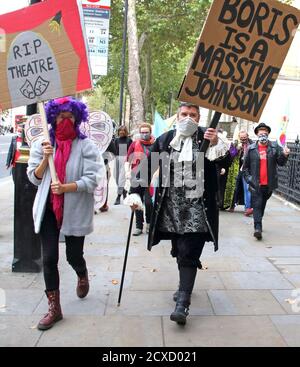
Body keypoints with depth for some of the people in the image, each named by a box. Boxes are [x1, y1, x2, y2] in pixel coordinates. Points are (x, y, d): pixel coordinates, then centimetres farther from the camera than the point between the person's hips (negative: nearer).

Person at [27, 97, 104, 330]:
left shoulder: (85, 145, -5)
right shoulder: (42, 144, 5)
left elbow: (92, 180, -12)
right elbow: (34, 178, 4)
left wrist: (66, 188, -23)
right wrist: (45, 159, -13)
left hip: (75, 209, -2)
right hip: (48, 208, 3)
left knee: (74, 256, 8)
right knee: (49, 258, 1)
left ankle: (83, 276, 45)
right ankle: (54, 308, 16)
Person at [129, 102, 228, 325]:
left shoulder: (207, 137, -1)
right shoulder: (165, 139, 5)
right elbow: (147, 166, 8)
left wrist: (216, 144, -29)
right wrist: (135, 192, 2)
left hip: (196, 208, -3)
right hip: (171, 207, 3)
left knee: (189, 254, -6)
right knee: (179, 251, 15)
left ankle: (182, 303, -3)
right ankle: (186, 286, 39)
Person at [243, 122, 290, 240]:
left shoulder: (275, 147, 2)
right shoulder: (251, 148, 1)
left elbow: (281, 163, -4)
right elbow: (245, 166, 7)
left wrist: (284, 155, -23)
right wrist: (248, 178, 0)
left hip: (269, 184, 2)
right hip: (256, 184, -2)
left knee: (263, 204, 17)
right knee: (257, 205, -7)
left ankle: (258, 224, 34)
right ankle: (258, 228, -11)